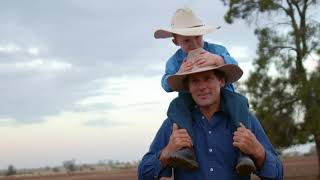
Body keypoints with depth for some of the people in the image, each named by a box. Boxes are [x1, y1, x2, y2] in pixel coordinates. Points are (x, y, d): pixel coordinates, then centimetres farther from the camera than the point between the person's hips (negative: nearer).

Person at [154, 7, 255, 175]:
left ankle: (243, 151, -42)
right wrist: (179, 75, -30)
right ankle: (187, 150, -49)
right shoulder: (175, 61, 5)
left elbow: (233, 64, -17)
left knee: (239, 101, -32)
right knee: (176, 106, -30)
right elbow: (166, 84, -7)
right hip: (192, 101, 1)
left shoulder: (216, 50, 1)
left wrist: (216, 59, -39)